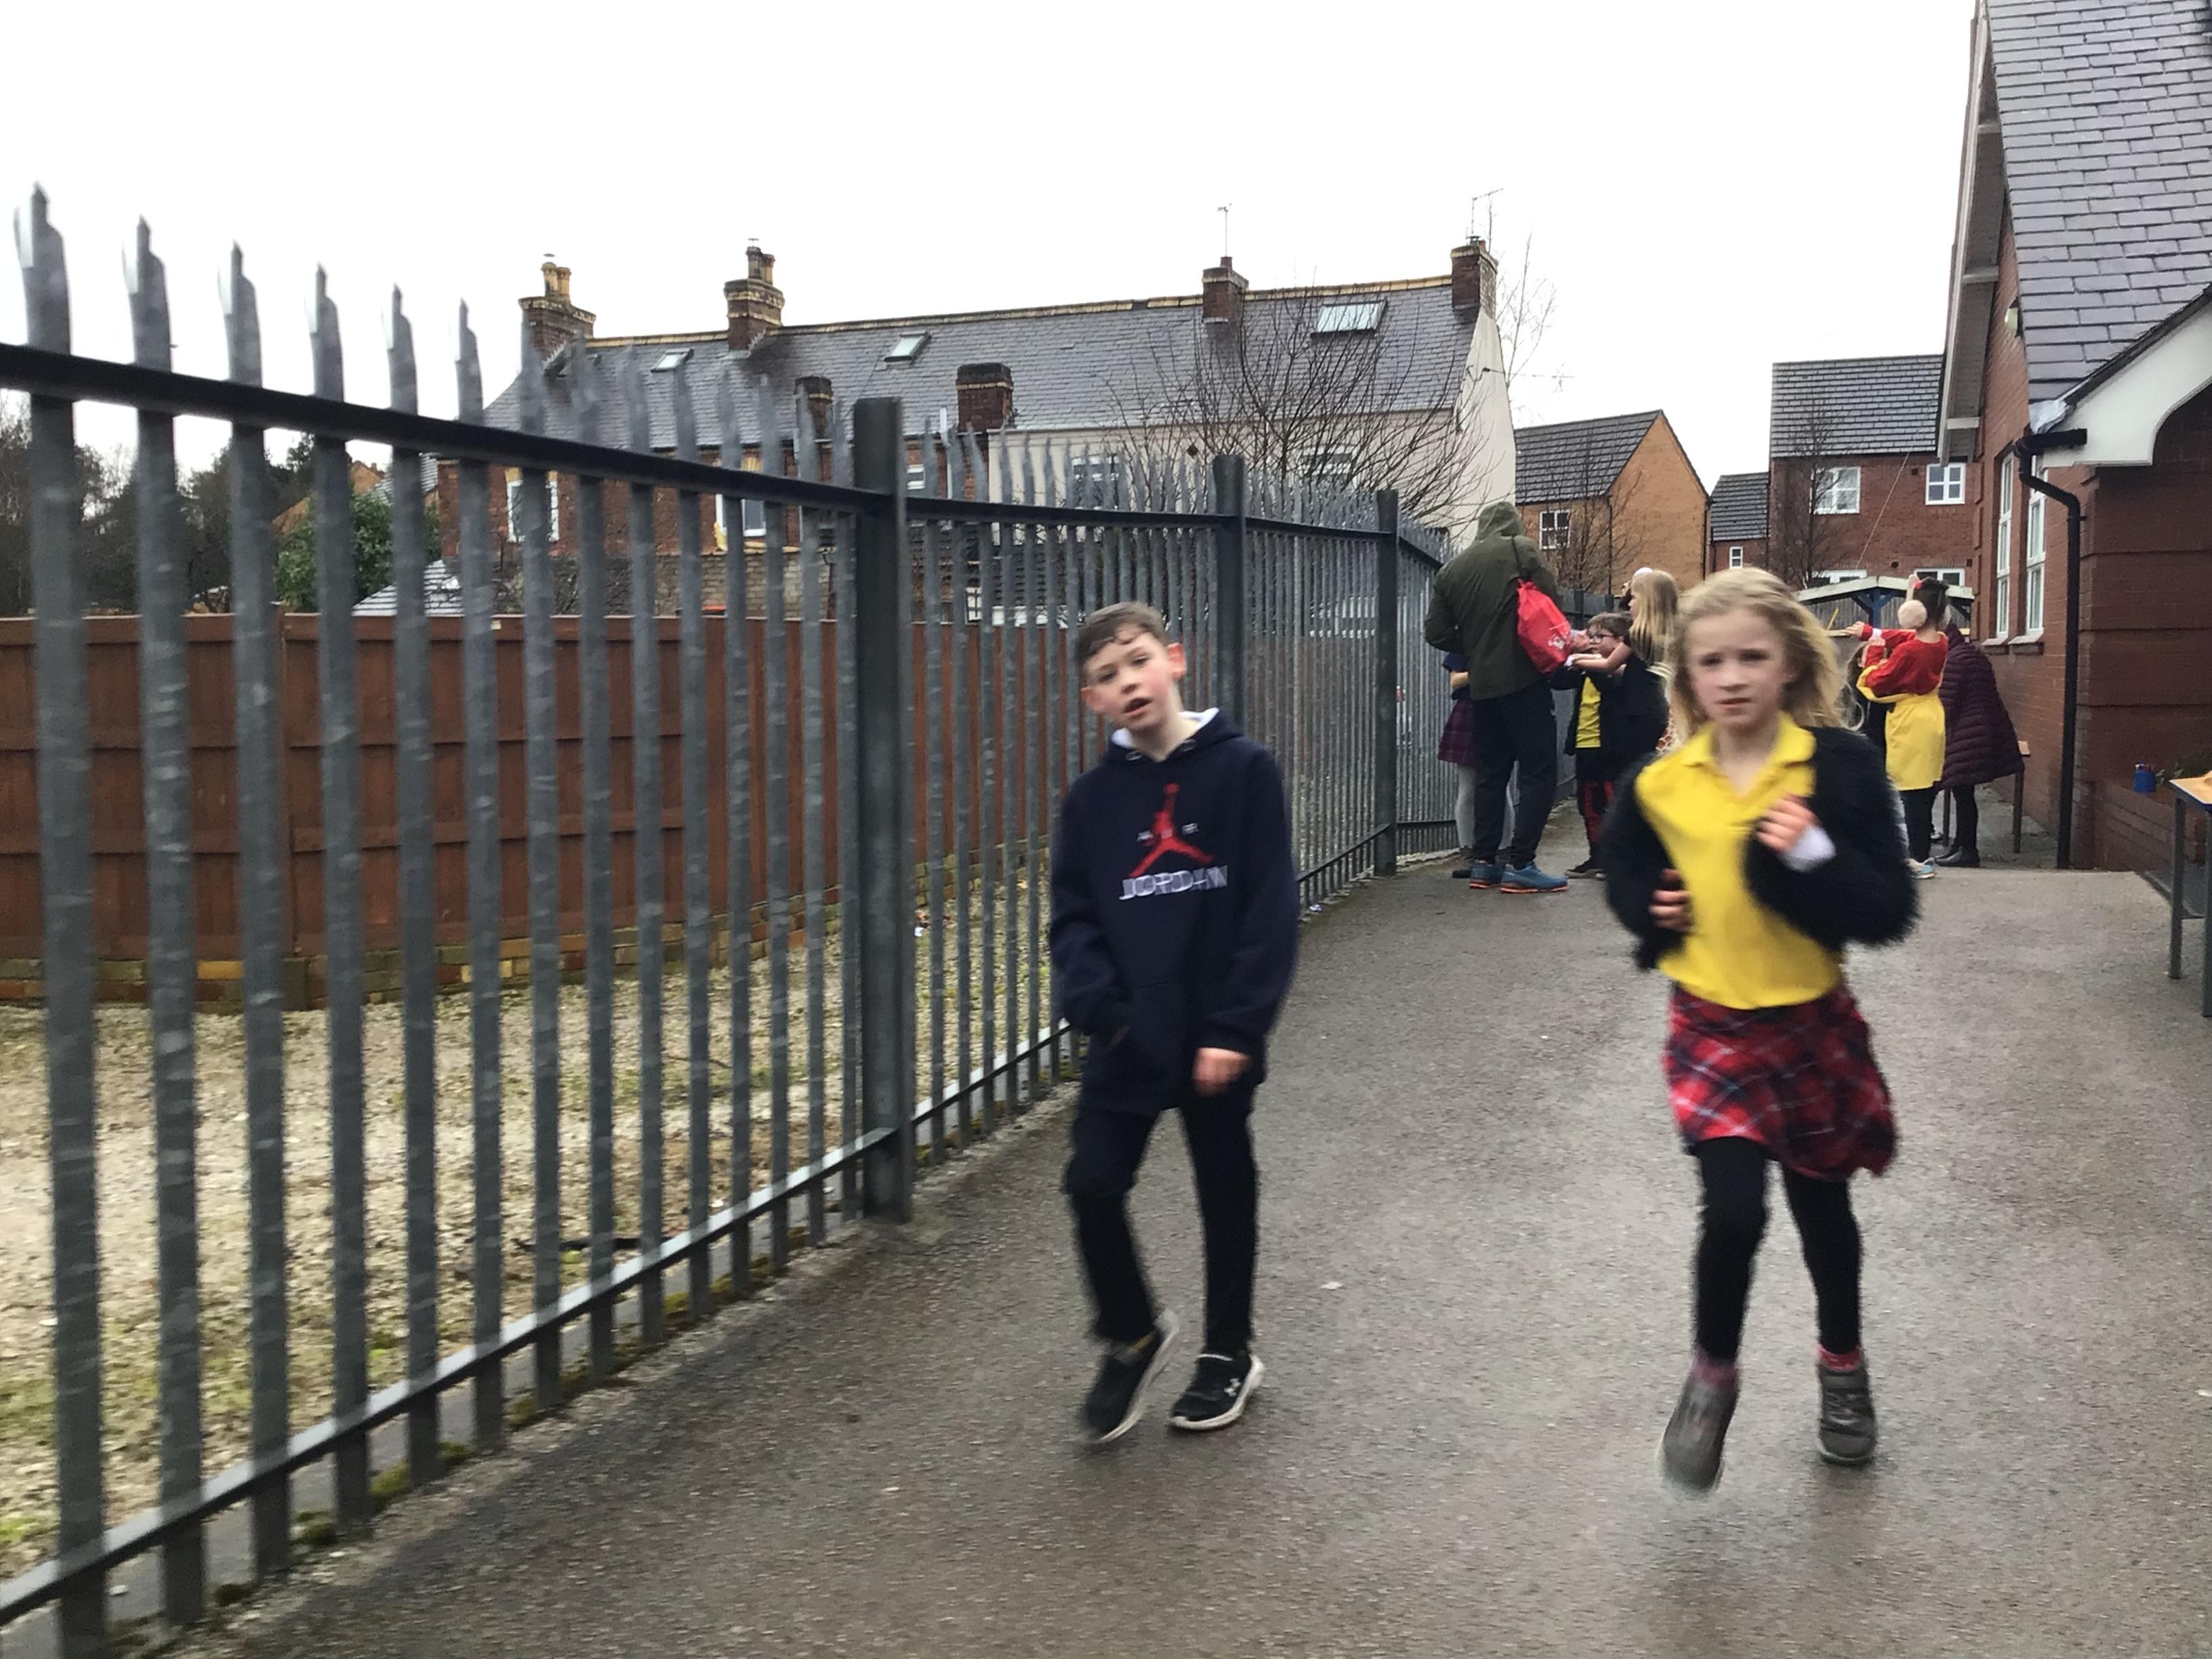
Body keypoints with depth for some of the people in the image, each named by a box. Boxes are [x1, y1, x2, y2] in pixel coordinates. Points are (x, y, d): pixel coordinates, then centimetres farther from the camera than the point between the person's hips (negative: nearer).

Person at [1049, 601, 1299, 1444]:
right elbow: (1073, 918, 2)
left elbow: (1272, 907, -10)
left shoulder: (1242, 770, -8)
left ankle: (1229, 1354, 33)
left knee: (1225, 1193, 12)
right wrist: (1102, 1010, -15)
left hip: (1217, 1038, -2)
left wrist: (1237, 1027, -15)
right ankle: (1131, 1336, 23)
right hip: (1126, 1041, 2)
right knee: (1093, 1185, -4)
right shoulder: (1093, 796, 1)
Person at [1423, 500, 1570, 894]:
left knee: (1490, 773, 15)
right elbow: (1551, 599, -10)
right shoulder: (1521, 550, -3)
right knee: (1538, 771, -3)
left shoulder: (1450, 572, 11)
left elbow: (1438, 633, 7)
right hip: (1524, 678, -6)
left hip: (1482, 685, 6)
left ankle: (1484, 863, 14)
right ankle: (1520, 864, -9)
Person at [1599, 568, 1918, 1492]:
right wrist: (1651, 909, -5)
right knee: (1734, 1209, -14)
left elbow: (1890, 913, -12)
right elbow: (1625, 873, 15)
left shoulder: (1839, 765, -12)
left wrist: (1814, 857, -27)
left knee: (1823, 1208, 16)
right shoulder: (1660, 782, -6)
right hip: (1712, 1028, 0)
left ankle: (1842, 1365, 44)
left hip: (1815, 1024, 0)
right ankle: (1711, 1376, 13)